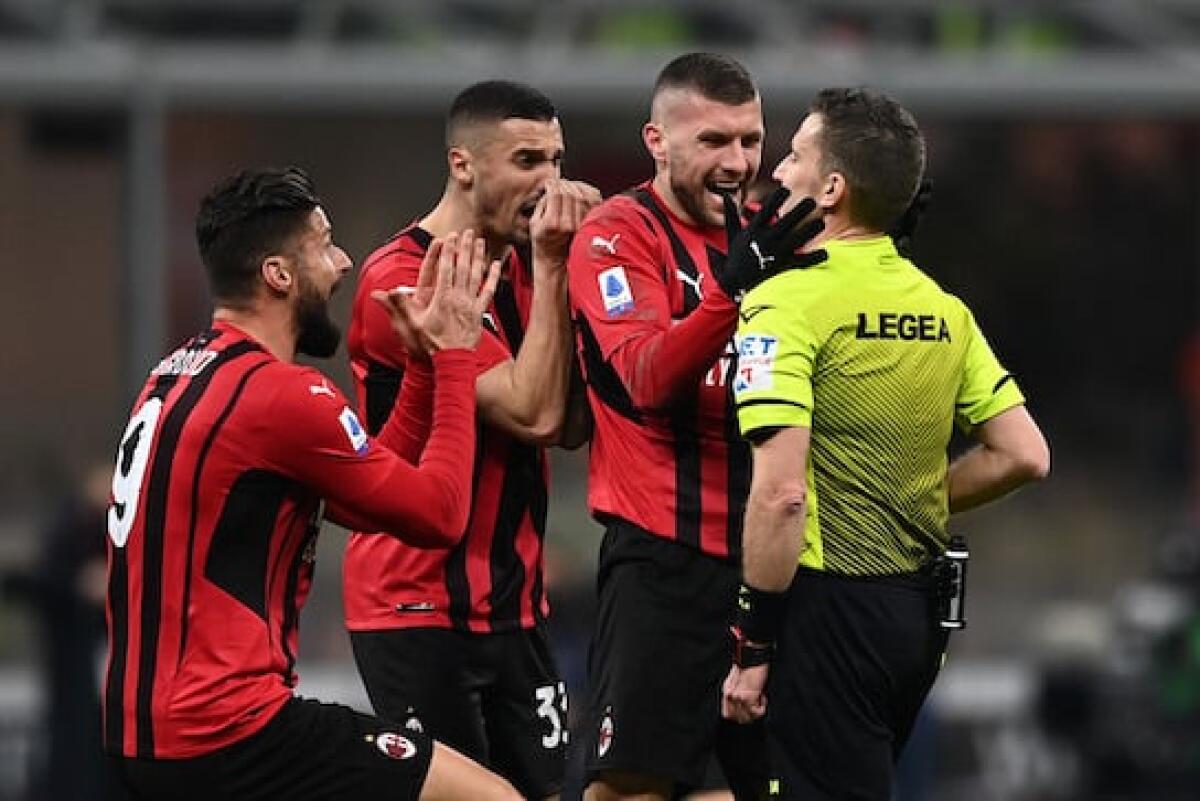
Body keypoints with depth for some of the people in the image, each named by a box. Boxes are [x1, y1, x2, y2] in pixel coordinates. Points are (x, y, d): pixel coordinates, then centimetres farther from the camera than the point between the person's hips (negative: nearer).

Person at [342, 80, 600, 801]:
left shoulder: (520, 267, 12)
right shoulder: (402, 279, -14)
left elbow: (573, 425, 3)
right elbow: (534, 412, -19)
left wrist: (570, 266, -3)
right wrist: (551, 269, -14)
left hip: (514, 601, 8)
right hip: (420, 605, -8)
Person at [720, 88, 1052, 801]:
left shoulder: (788, 302, -13)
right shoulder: (943, 310, 9)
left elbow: (780, 492, -20)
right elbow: (1024, 456, 10)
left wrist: (753, 647, -14)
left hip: (829, 602, -8)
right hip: (921, 602, 8)